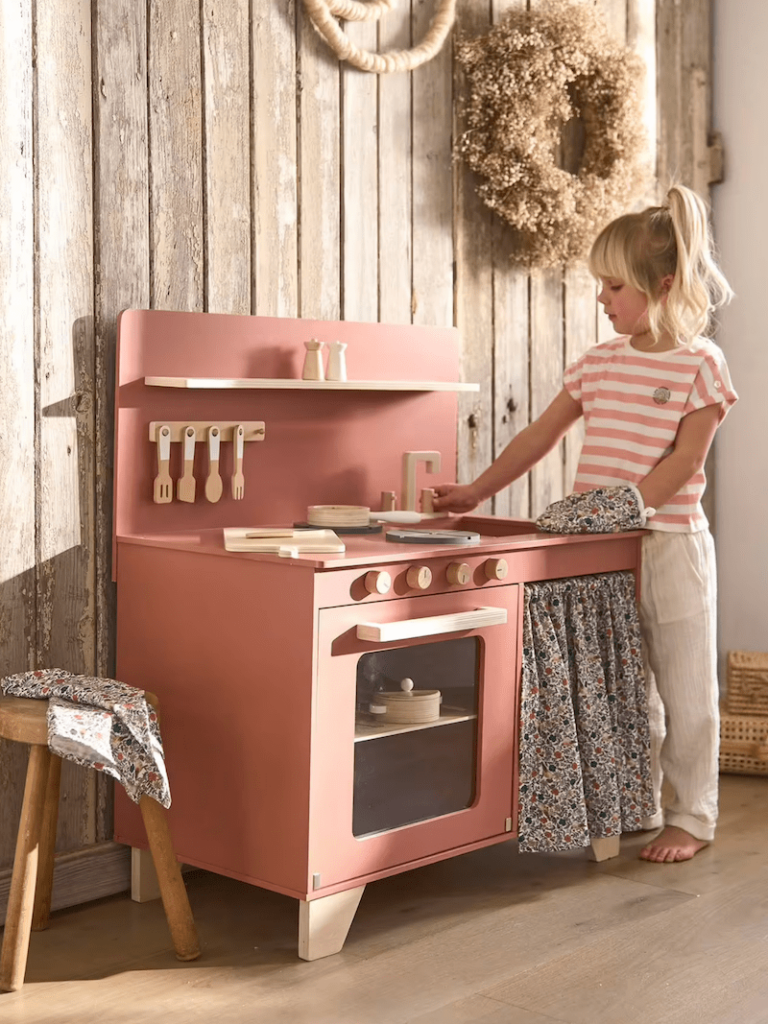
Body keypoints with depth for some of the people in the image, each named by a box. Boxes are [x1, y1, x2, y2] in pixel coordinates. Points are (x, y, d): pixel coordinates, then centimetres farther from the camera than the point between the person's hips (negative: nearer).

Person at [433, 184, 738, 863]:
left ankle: (692, 816, 17)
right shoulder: (598, 363, 10)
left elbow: (686, 458, -14)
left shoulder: (699, 364, -7)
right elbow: (541, 436, 13)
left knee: (683, 686, 4)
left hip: (670, 544, -6)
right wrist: (477, 491, 9)